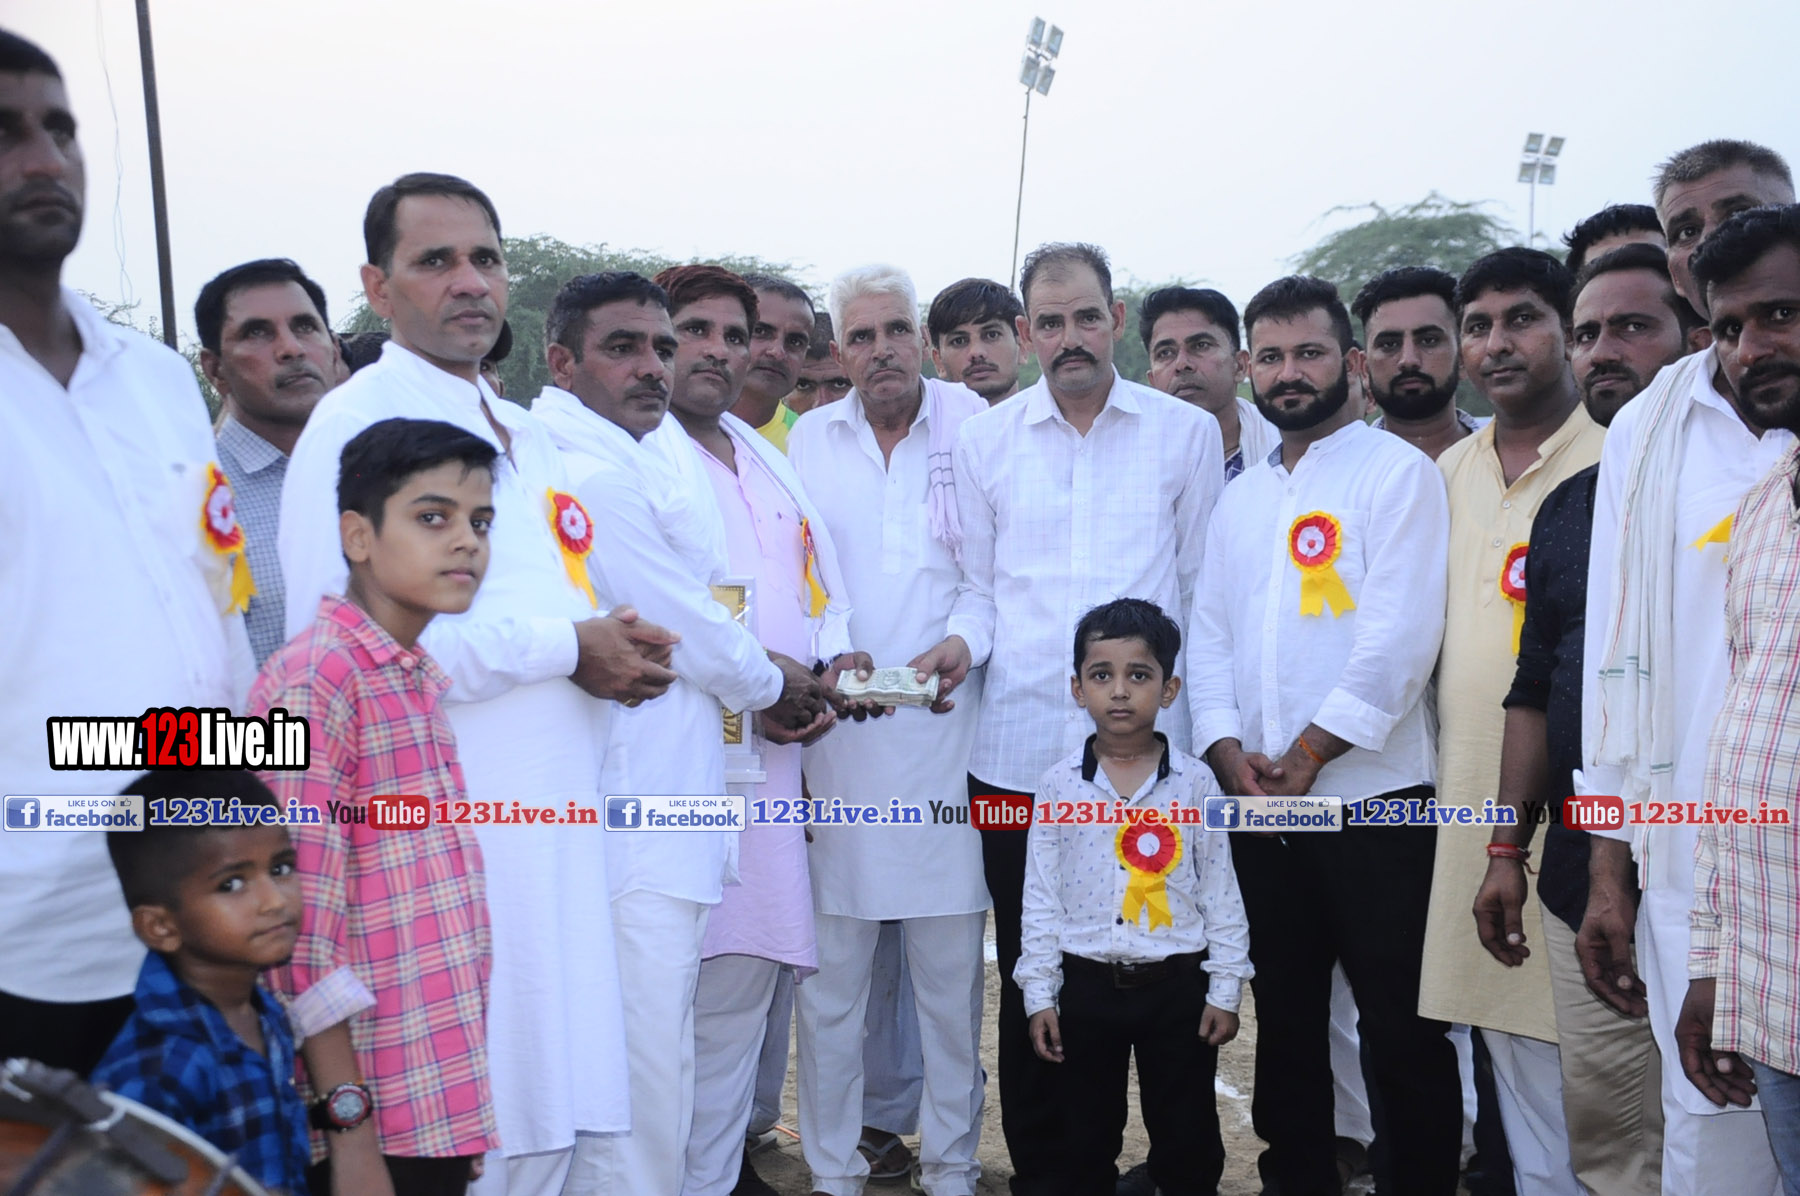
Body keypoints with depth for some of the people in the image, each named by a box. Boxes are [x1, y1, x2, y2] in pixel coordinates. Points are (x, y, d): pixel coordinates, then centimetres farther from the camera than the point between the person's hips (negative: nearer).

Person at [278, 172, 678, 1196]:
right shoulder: (357, 424, -8)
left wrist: (616, 644, 4)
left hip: (560, 820, 8)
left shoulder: (529, 437, 17)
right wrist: (564, 646, -14)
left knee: (555, 1112, 15)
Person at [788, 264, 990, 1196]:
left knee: (950, 970, 6)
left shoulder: (973, 424, 4)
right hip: (834, 735, 2)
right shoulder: (808, 439, 10)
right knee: (832, 970, 6)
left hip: (948, 732, -1)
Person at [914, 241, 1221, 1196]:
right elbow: (976, 583, 13)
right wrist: (964, 640, -8)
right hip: (1018, 749, 1)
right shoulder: (984, 439, 9)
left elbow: (1203, 590, 8)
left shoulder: (1187, 433, 6)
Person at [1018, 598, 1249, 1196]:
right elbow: (1041, 898, 0)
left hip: (1176, 985, -1)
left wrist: (1224, 990, -2)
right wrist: (1040, 994, 0)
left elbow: (1220, 894, -1)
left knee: (1186, 1135, 11)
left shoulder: (1195, 782, -5)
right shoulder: (1058, 786, -4)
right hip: (1087, 985, 1)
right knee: (1087, 1131, 15)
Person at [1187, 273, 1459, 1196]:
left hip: (1371, 798, -5)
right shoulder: (1241, 496, 15)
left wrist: (1304, 757, -13)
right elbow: (1208, 634, 10)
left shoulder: (1397, 472, -3)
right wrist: (1229, 751, -5)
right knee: (1285, 1017, 16)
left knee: (1400, 1033, 3)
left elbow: (1400, 636, -13)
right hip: (1257, 806, 6)